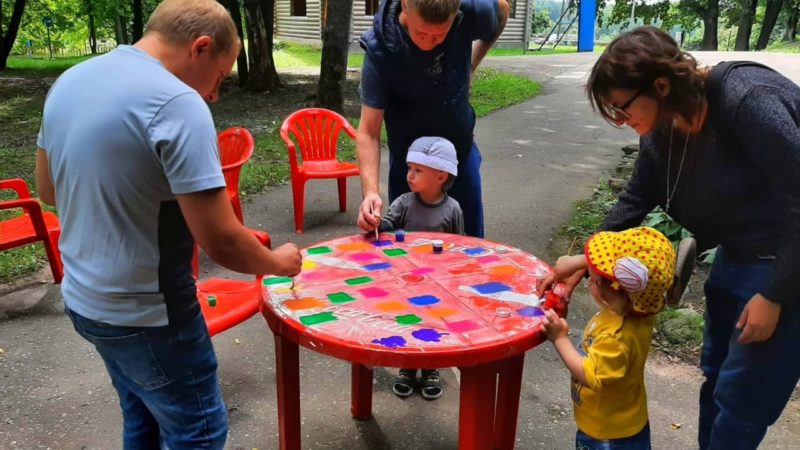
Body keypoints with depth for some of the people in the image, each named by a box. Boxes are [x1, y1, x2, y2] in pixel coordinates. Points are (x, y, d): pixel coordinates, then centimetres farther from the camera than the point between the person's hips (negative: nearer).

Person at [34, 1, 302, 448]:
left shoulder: (70, 81, 2)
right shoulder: (176, 103, -24)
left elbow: (49, 189, 15)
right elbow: (221, 241, -24)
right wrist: (277, 262, -5)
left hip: (84, 298, 8)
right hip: (145, 314, -8)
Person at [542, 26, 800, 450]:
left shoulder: (746, 101, -28)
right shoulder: (662, 132, -4)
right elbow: (635, 202, 8)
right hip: (737, 259, 8)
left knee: (741, 396, 2)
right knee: (716, 379, 19)